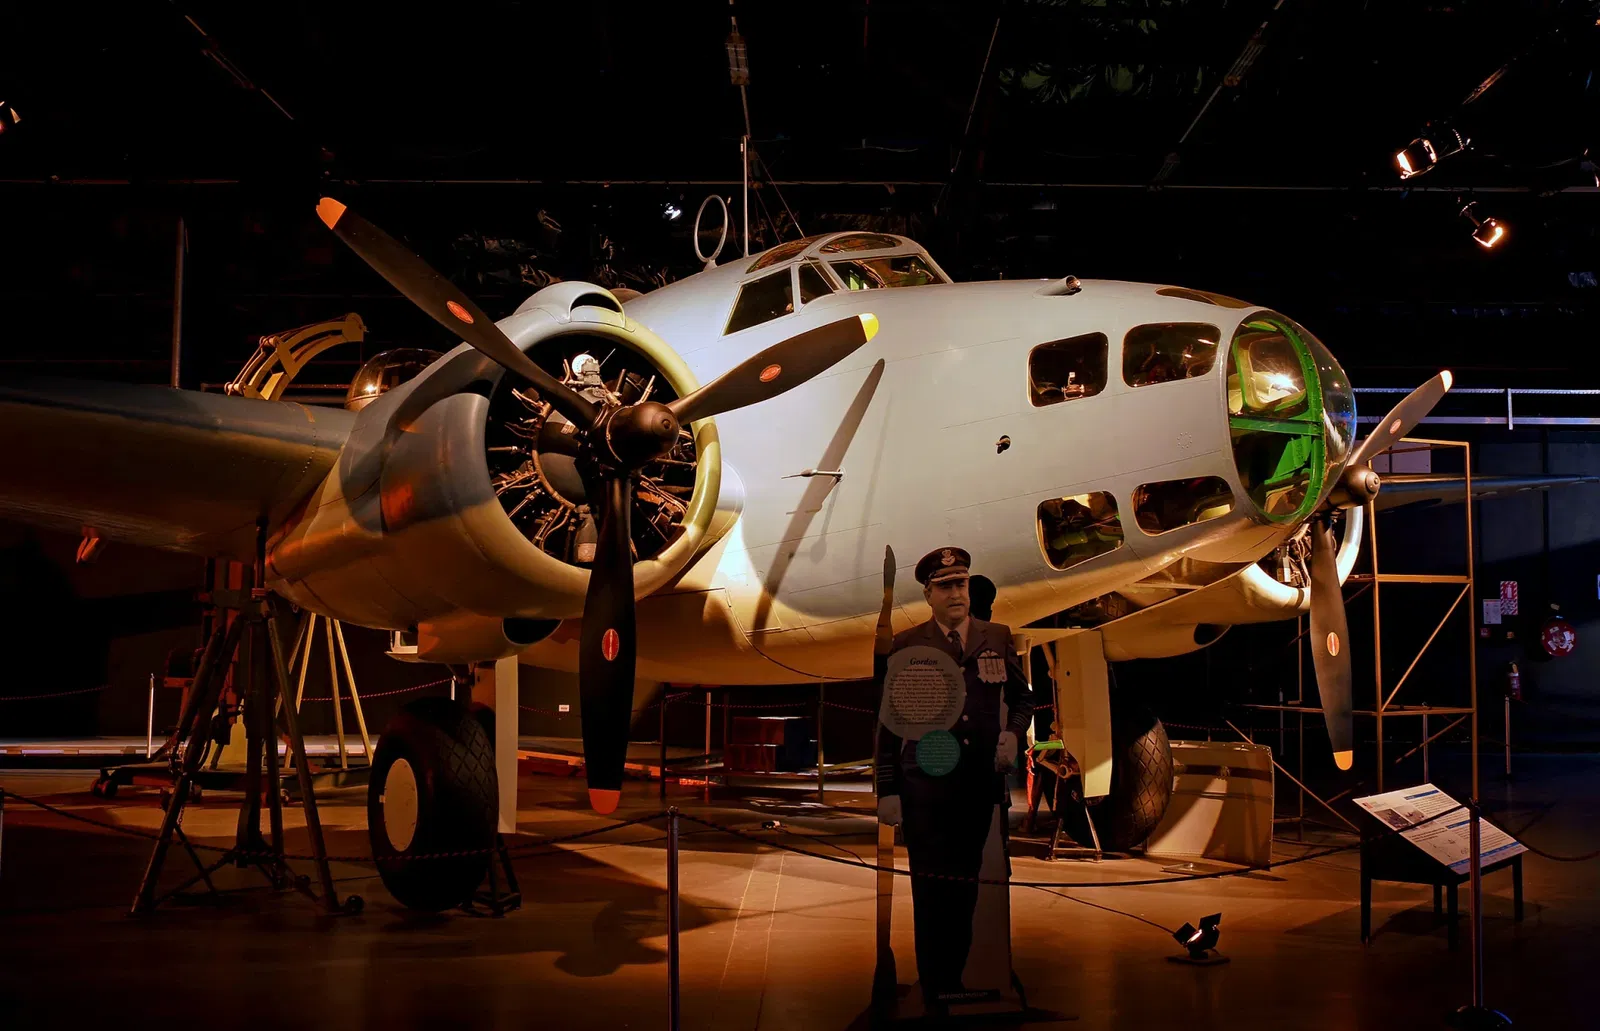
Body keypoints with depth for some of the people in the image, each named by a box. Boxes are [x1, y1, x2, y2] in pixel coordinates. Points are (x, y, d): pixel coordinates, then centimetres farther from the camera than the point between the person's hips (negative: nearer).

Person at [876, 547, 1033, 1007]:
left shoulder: (997, 637, 8)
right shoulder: (905, 645, 2)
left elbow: (1022, 697, 16)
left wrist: (1013, 733, -5)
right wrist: (887, 789, -2)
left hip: (981, 781, 2)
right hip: (925, 783, -2)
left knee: (965, 888, 10)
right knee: (932, 892, -2)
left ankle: (954, 982, 23)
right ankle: (936, 995, 8)